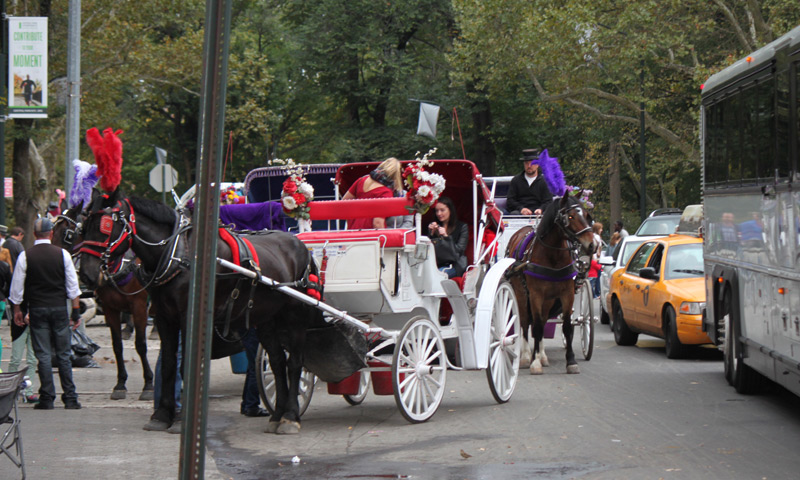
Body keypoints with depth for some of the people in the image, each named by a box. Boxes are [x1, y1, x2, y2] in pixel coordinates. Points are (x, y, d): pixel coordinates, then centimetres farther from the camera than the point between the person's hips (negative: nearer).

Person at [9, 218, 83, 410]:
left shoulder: (25, 256, -3)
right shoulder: (62, 254, -1)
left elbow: (17, 287, 0)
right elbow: (72, 285, 1)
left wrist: (17, 310, 11)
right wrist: (76, 311, 7)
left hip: (37, 309, -1)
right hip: (59, 308, 1)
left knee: (43, 355, 3)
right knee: (63, 355, 7)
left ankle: (47, 398, 3)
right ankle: (70, 398, 7)